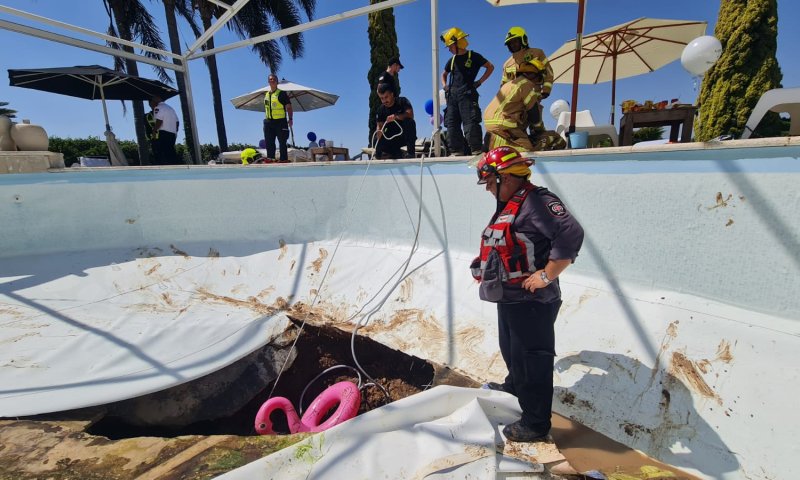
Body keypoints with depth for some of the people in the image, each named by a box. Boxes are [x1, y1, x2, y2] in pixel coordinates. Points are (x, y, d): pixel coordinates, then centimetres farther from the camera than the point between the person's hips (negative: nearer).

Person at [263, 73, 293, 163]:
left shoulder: (282, 93, -3)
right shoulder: (266, 94, 15)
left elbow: (289, 107, -6)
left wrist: (290, 119, -17)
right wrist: (266, 120, 18)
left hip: (280, 121, -6)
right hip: (269, 122, 6)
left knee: (282, 143, -4)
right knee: (269, 143, 8)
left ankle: (284, 160, 0)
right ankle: (270, 160, 16)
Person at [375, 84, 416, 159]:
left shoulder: (402, 101, -6)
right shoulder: (381, 109, 0)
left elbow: (410, 114, -23)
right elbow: (380, 126, -6)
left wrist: (396, 116, -38)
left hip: (406, 135, -3)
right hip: (391, 138, 3)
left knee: (409, 122, -35)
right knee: (379, 154, -19)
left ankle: (411, 153, -27)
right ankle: (399, 154, 10)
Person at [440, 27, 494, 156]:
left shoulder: (473, 56, 4)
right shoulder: (452, 60, 19)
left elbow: (490, 67, 9)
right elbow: (444, 74, 35)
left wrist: (479, 82, 0)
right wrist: (444, 85, 17)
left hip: (467, 93, -6)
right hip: (452, 95, 6)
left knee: (470, 122, -15)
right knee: (451, 124, -1)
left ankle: (476, 150, -15)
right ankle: (457, 151, 1)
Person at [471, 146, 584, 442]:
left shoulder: (536, 201, -20)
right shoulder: (508, 206, 13)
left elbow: (571, 235, -30)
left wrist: (546, 275, -26)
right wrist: (485, 266, 14)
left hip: (531, 301, -10)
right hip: (508, 297, 10)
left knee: (531, 360, 3)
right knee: (510, 349, 28)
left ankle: (536, 423, 20)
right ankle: (514, 386, 53)